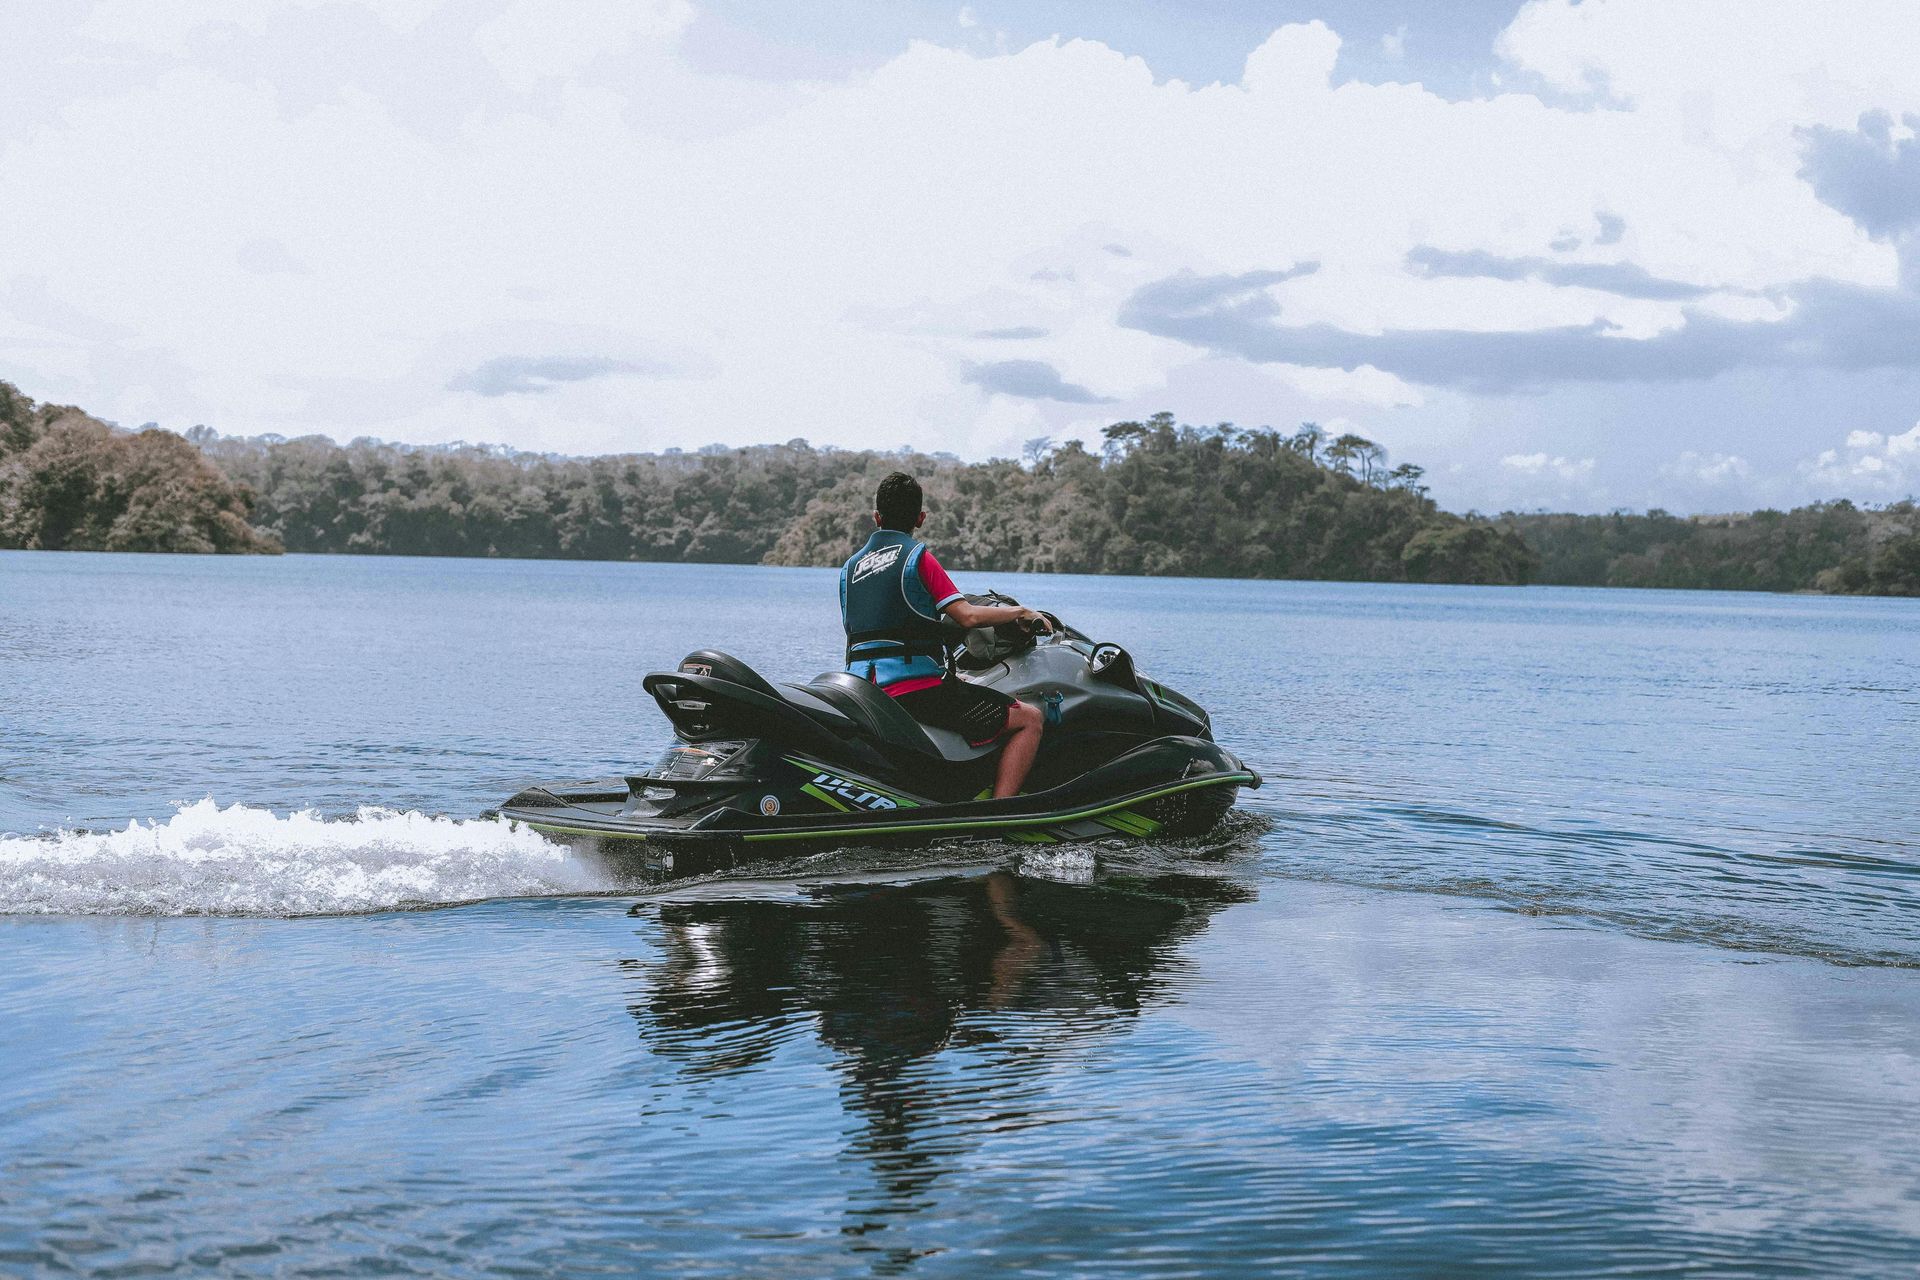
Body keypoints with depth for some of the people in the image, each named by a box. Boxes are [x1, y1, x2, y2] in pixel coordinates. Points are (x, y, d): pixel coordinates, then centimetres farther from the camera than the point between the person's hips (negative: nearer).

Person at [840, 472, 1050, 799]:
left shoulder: (850, 567, 15)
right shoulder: (917, 556, -5)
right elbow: (967, 615, -14)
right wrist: (1020, 611, 3)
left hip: (864, 695, 8)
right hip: (917, 691, -8)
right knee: (1029, 718, -2)